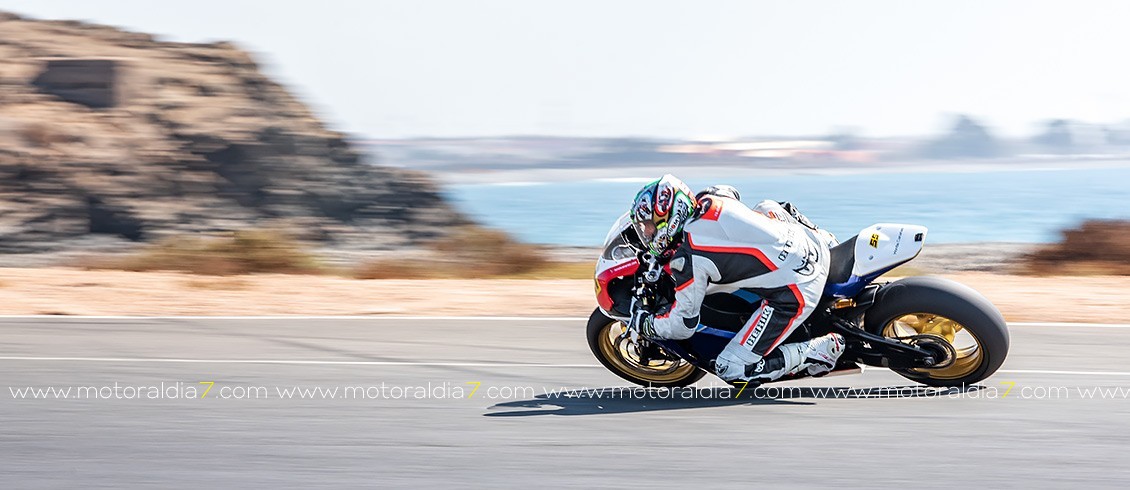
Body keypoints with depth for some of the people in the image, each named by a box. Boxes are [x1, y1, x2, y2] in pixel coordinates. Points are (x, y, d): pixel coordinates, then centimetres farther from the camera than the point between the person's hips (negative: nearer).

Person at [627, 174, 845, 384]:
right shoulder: (709, 199, 2)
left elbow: (683, 324, -7)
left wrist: (643, 323, 11)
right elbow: (732, 193, 30)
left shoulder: (688, 258, -17)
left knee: (731, 370, -2)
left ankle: (820, 351, -1)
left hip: (794, 292, -9)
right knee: (767, 207, 37)